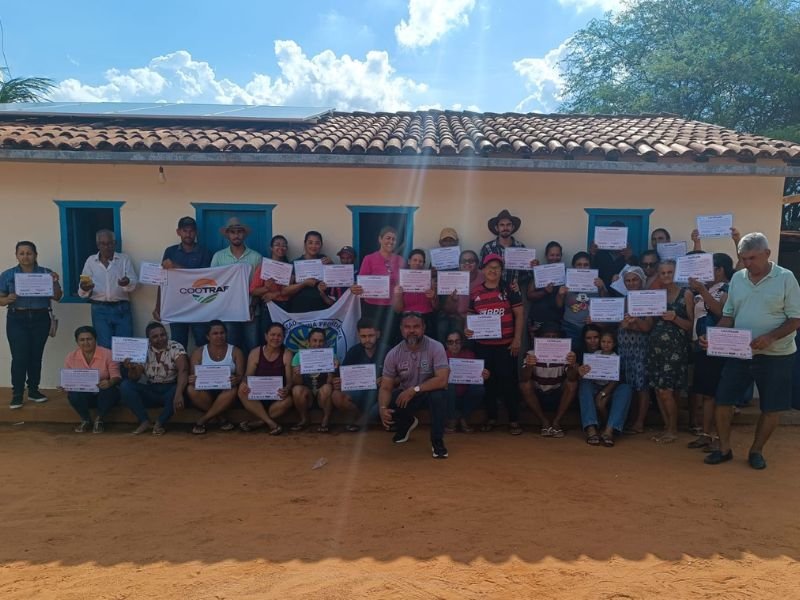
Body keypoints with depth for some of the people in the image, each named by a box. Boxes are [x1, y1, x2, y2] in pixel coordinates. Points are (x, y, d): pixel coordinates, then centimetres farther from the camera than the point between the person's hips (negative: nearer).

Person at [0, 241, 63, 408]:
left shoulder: (46, 273, 2)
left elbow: (57, 297, 1)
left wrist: (55, 282, -16)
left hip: (40, 319, 1)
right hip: (17, 320, -1)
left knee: (36, 356, 7)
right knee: (19, 357, -5)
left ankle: (34, 390, 19)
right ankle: (17, 394, 3)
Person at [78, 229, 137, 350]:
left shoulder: (124, 259, 6)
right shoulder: (90, 261, 8)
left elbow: (133, 284, -5)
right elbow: (82, 292, 5)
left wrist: (127, 283, -28)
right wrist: (84, 288, -19)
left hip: (121, 309, 0)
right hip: (100, 310, 1)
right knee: (105, 347, -1)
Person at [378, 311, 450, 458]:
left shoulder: (435, 347, -22)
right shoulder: (393, 354, -14)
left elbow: (442, 380, -31)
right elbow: (386, 387, -12)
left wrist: (414, 389, -34)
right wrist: (383, 408, -32)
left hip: (430, 391, -3)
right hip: (405, 394, 3)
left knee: (438, 394, -36)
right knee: (387, 411, -22)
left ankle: (437, 440, -14)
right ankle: (407, 422, 17)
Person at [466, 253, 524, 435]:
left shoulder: (509, 290, -1)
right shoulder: (474, 292, 4)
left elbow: (519, 315, -1)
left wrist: (517, 339, -8)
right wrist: (467, 329, -10)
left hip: (506, 344, -2)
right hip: (482, 345, 2)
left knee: (508, 381, 1)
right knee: (488, 382, 11)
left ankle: (514, 420, 11)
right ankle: (491, 418, 23)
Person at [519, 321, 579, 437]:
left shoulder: (565, 354, -9)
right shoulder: (531, 354, -10)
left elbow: (572, 378, -25)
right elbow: (524, 379, -25)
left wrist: (572, 365, -48)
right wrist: (529, 366, -48)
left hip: (558, 397, 0)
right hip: (538, 397, 0)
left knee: (573, 384, -25)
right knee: (524, 385, -28)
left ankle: (556, 422, -15)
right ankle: (545, 423, -16)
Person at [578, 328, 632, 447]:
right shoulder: (595, 354, 8)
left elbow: (616, 379, -8)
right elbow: (589, 374, -3)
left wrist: (603, 393, -24)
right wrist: (582, 373, -30)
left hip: (610, 388, 0)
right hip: (594, 386, 0)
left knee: (625, 388, -31)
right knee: (584, 384, -32)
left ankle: (609, 430, -41)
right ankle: (591, 429, -45)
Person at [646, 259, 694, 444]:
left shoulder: (686, 294, -1)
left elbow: (691, 325, -2)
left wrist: (675, 318, -19)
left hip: (676, 347, -4)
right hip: (656, 345, 4)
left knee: (667, 391, -6)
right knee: (659, 390, 5)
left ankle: (673, 430, 11)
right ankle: (667, 427, 19)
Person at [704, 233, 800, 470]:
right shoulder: (737, 278, 4)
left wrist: (770, 337, -25)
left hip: (776, 355, -3)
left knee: (771, 408, 7)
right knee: (722, 399, 3)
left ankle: (756, 451, 26)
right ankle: (724, 449, 18)